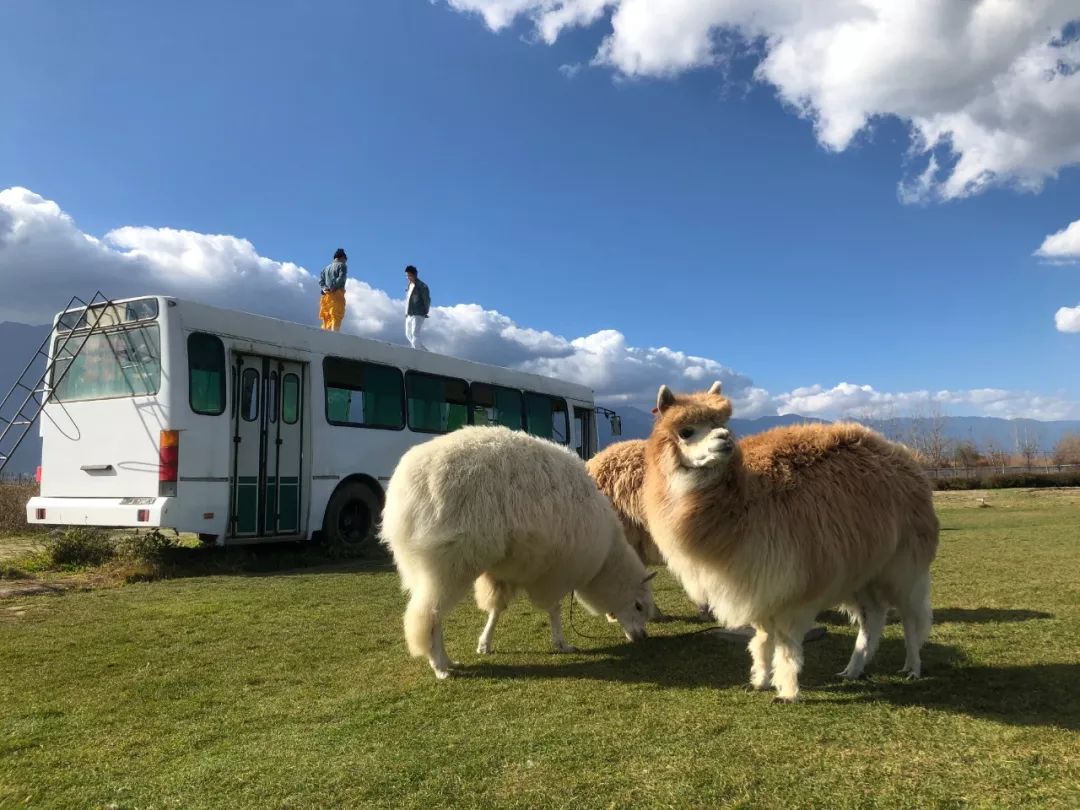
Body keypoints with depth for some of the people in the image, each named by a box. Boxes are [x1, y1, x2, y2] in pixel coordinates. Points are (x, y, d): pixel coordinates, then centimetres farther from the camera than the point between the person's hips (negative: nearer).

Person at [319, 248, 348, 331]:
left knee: (326, 318, 8)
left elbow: (320, 279, 10)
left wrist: (324, 288, -4)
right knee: (336, 317, -10)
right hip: (337, 294, -6)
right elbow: (341, 278, -13)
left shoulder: (326, 267, 23)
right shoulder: (342, 265, 4)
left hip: (326, 295, 6)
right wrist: (333, 288, -12)